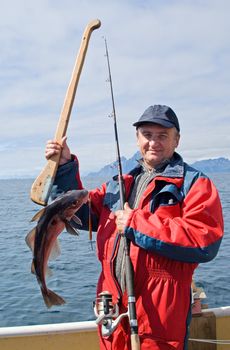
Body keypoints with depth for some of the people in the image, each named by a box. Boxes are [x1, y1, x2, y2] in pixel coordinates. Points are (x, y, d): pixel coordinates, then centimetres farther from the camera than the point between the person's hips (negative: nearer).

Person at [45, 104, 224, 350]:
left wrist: (136, 224, -16)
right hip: (113, 304, 6)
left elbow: (205, 241, -19)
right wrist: (65, 167, 0)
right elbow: (82, 213, 12)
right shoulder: (118, 184, 15)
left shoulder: (194, 183, -5)